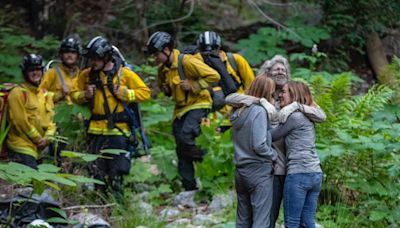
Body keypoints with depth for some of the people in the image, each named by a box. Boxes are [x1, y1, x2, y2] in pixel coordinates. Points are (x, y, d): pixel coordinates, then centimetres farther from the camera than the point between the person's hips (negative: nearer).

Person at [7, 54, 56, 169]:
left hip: (38, 149, 8)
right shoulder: (18, 93, -7)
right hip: (22, 147, -8)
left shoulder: (46, 95, 16)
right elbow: (20, 121, -13)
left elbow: (50, 119, 14)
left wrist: (47, 137, -5)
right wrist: (38, 139, -9)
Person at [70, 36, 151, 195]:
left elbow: (145, 93, -2)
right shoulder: (87, 75, 9)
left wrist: (124, 93, -12)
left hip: (117, 130, -4)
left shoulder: (124, 73, -2)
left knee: (115, 175, -5)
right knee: (97, 171, 6)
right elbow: (74, 94, 18)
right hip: (96, 130, 4)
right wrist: (85, 95, -3)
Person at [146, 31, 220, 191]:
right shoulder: (163, 68, 6)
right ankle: (189, 188, 13)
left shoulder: (187, 62, -18)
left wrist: (193, 85, -21)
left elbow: (213, 76, -20)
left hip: (198, 105, -8)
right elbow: (161, 84, 28)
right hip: (180, 109, 8)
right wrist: (166, 89, 5)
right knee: (182, 152, 6)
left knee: (185, 137, -29)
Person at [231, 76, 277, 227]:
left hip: (240, 171, 8)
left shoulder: (238, 112, 10)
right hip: (259, 171, -8)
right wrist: (275, 156, -4)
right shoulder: (259, 111, -14)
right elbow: (259, 145, -18)